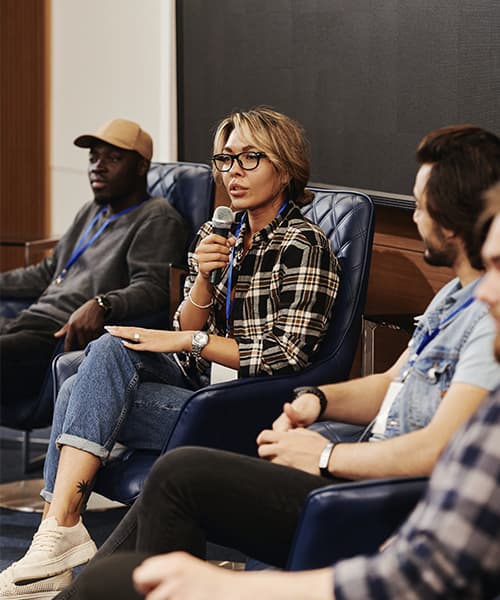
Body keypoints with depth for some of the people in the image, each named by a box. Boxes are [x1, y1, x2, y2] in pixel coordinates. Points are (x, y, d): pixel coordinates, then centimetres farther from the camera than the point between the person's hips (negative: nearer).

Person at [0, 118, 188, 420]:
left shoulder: (157, 220, -1)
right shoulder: (92, 212, 27)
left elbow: (153, 288, -17)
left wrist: (101, 305, -34)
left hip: (67, 339, -9)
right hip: (32, 321, 9)